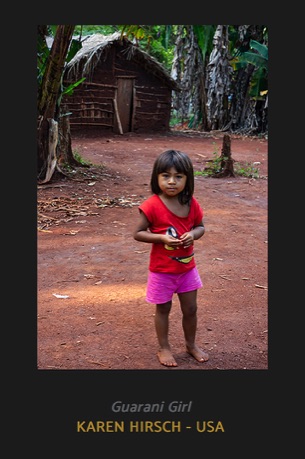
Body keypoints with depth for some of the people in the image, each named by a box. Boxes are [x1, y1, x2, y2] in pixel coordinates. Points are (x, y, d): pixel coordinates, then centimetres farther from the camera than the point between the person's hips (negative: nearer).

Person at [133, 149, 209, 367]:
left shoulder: (192, 204, -7)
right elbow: (138, 233, -14)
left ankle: (191, 344, 38)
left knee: (190, 309, 16)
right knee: (163, 309, 13)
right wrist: (161, 238, -28)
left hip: (187, 267, 4)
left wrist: (192, 234, -16)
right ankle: (164, 348, 33)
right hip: (162, 270, -4)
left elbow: (200, 226, 7)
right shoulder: (152, 205, -20)